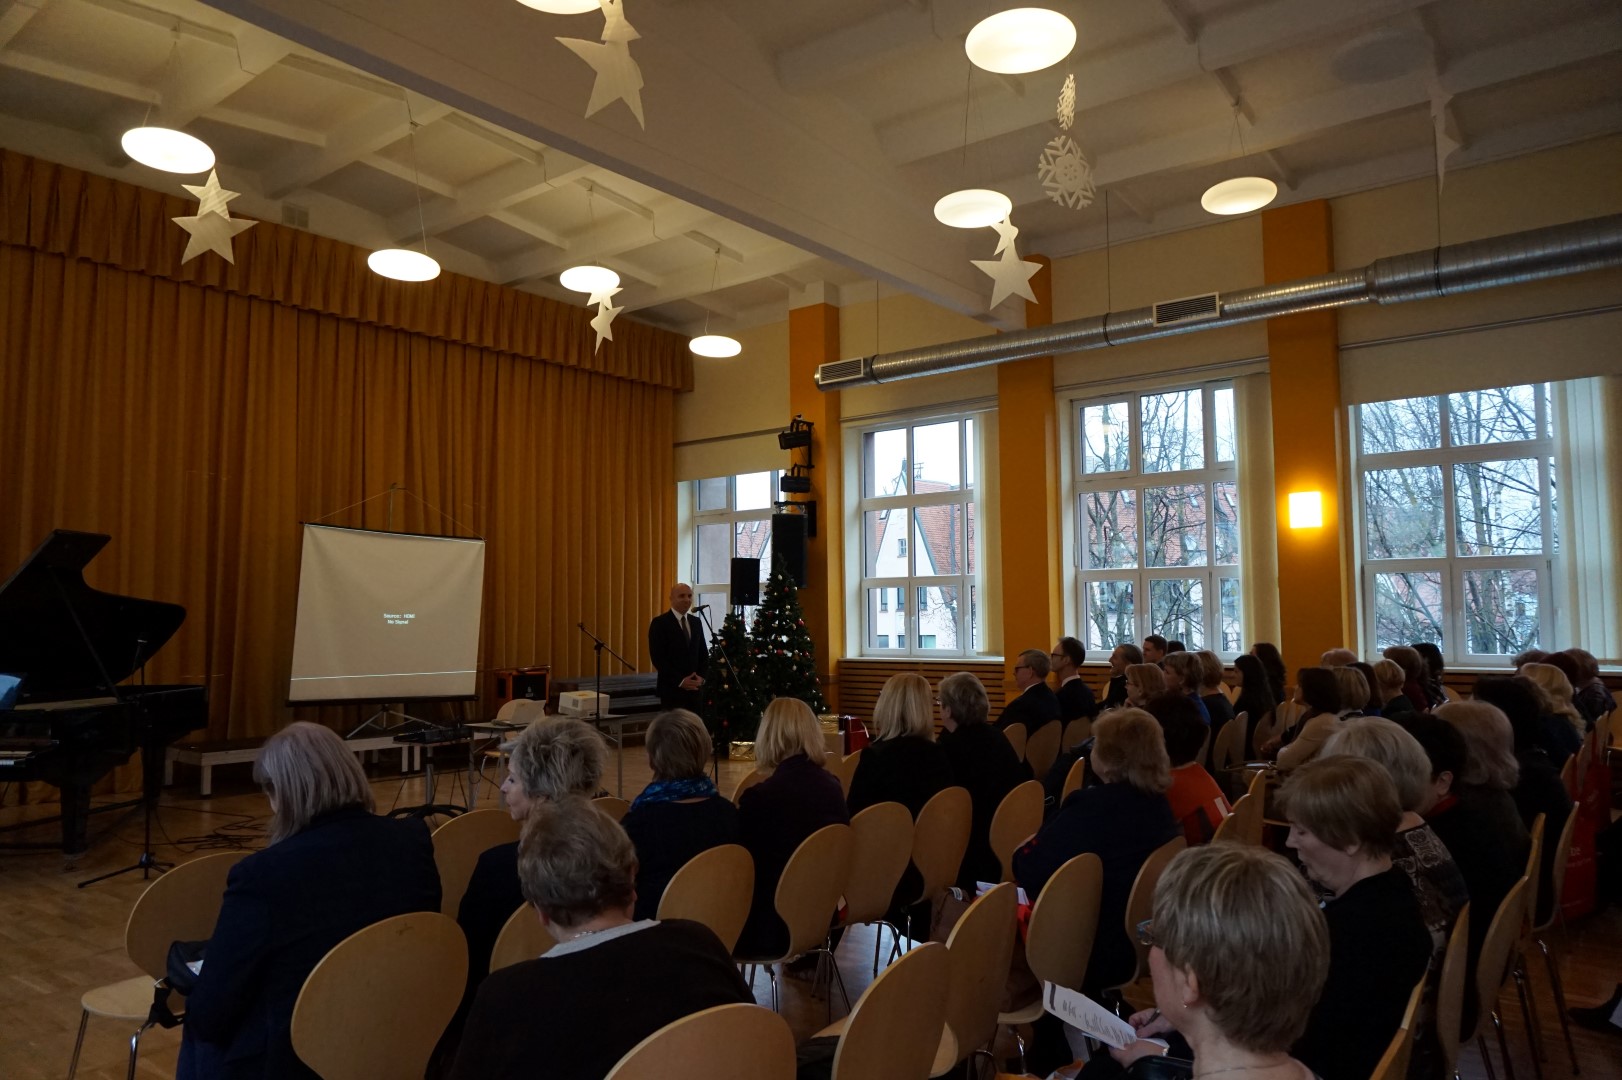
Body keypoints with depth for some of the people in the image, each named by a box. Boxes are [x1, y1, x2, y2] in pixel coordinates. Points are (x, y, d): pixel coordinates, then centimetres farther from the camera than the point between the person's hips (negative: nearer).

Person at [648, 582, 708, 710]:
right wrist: (680, 681, -15)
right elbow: (658, 657, -12)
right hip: (672, 689, -5)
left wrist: (702, 676, -2)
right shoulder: (660, 623, -6)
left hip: (695, 688, 5)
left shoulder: (696, 622, 13)